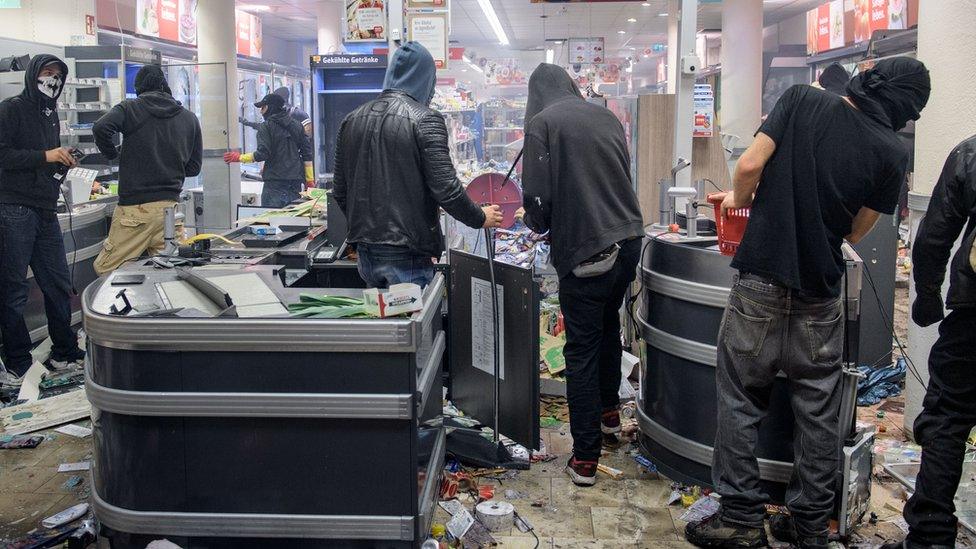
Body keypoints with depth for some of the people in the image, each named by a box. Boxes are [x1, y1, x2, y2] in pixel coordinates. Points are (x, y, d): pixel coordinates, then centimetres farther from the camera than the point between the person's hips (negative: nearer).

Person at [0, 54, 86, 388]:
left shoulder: (50, 114, 20)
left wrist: (64, 161, 8)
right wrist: (45, 156, -18)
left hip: (46, 212, 7)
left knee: (58, 284, 9)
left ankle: (65, 354, 19)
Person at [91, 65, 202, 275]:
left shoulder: (130, 108, 2)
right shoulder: (190, 119, 11)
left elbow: (101, 128, -17)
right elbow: (193, 167, 11)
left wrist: (114, 154, 2)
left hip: (135, 206, -4)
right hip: (171, 206, 4)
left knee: (105, 269, 2)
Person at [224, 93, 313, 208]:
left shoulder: (266, 127, -5)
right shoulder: (296, 125, 12)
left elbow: (263, 154, -13)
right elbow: (307, 153, 10)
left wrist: (240, 157, 1)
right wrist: (310, 179, 14)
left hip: (275, 182, -5)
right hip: (296, 181, 5)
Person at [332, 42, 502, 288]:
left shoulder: (352, 120, 8)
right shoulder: (426, 120, -11)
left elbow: (340, 192, 13)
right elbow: (446, 190, -16)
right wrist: (481, 218, 1)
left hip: (365, 252, 6)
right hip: (406, 257, -6)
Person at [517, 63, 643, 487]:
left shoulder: (541, 123, -6)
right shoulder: (606, 117, 11)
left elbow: (538, 197, -11)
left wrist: (536, 222, 10)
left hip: (585, 250, -6)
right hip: (628, 239, 6)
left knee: (581, 352, 2)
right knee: (608, 326, 28)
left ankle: (585, 459, 6)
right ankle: (609, 412, 44)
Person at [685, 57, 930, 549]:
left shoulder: (803, 100, -4)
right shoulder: (891, 154, -1)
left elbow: (749, 166, -10)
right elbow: (855, 232, 7)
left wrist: (740, 200, 11)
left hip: (763, 278, -1)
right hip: (821, 292, 2)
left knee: (741, 400, 7)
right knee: (818, 409, 12)